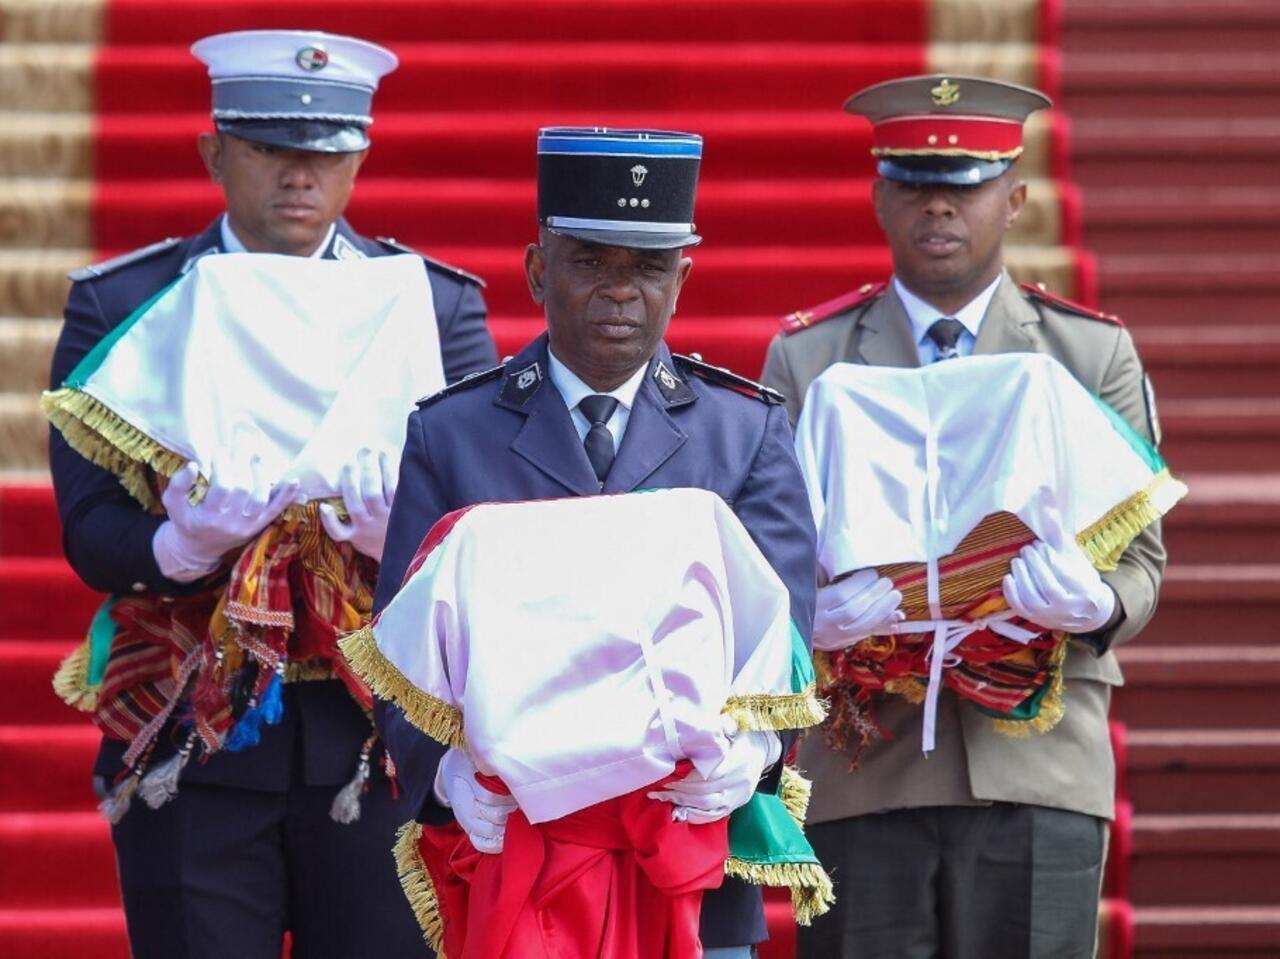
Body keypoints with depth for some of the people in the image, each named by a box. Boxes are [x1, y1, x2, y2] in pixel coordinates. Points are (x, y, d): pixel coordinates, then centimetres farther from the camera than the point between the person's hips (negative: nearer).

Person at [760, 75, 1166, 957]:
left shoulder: (1095, 353, 12)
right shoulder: (805, 356, 11)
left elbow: (1140, 556, 9)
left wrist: (1096, 604, -16)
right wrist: (807, 613, -17)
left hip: (1038, 762, 0)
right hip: (862, 768, 0)